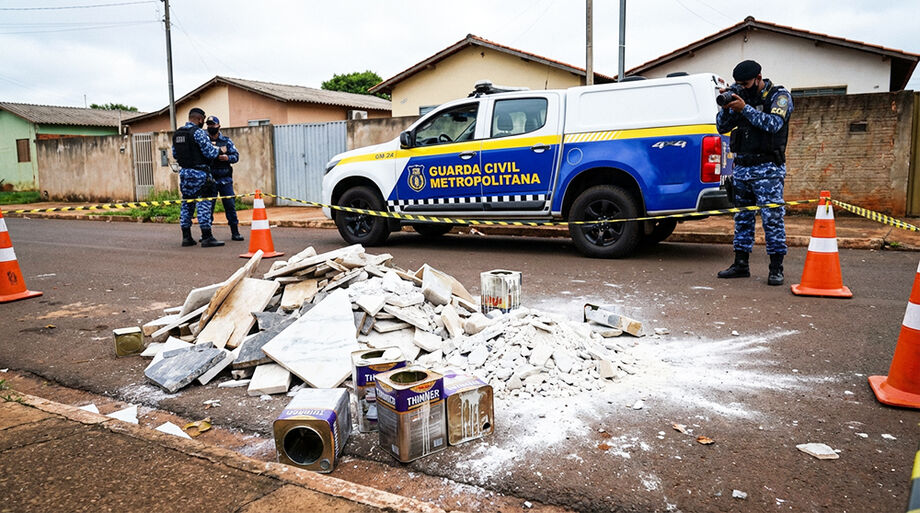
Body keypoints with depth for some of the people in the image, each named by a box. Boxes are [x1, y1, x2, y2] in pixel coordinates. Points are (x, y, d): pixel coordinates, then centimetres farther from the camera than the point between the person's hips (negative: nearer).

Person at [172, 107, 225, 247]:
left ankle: (186, 237, 15)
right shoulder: (199, 132, -11)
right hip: (199, 173, -8)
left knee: (186, 204, 13)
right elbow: (210, 152, -15)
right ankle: (206, 238, -7)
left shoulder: (176, 134, 13)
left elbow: (175, 154, 16)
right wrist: (220, 152, 4)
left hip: (184, 172, 8)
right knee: (204, 204, -6)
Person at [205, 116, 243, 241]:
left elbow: (236, 156, 5)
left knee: (230, 205, -1)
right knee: (208, 206, 4)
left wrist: (227, 157, -16)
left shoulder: (226, 141, 8)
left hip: (225, 180, 0)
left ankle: (235, 232, 5)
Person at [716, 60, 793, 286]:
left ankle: (776, 268, -1)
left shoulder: (780, 96, -1)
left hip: (768, 168, -6)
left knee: (772, 217, -7)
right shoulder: (741, 97, 14)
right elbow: (722, 127, 12)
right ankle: (741, 264, 16)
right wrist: (726, 108, -5)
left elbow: (774, 124, -17)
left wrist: (745, 108, -20)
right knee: (742, 217, 9)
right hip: (741, 167, 6)